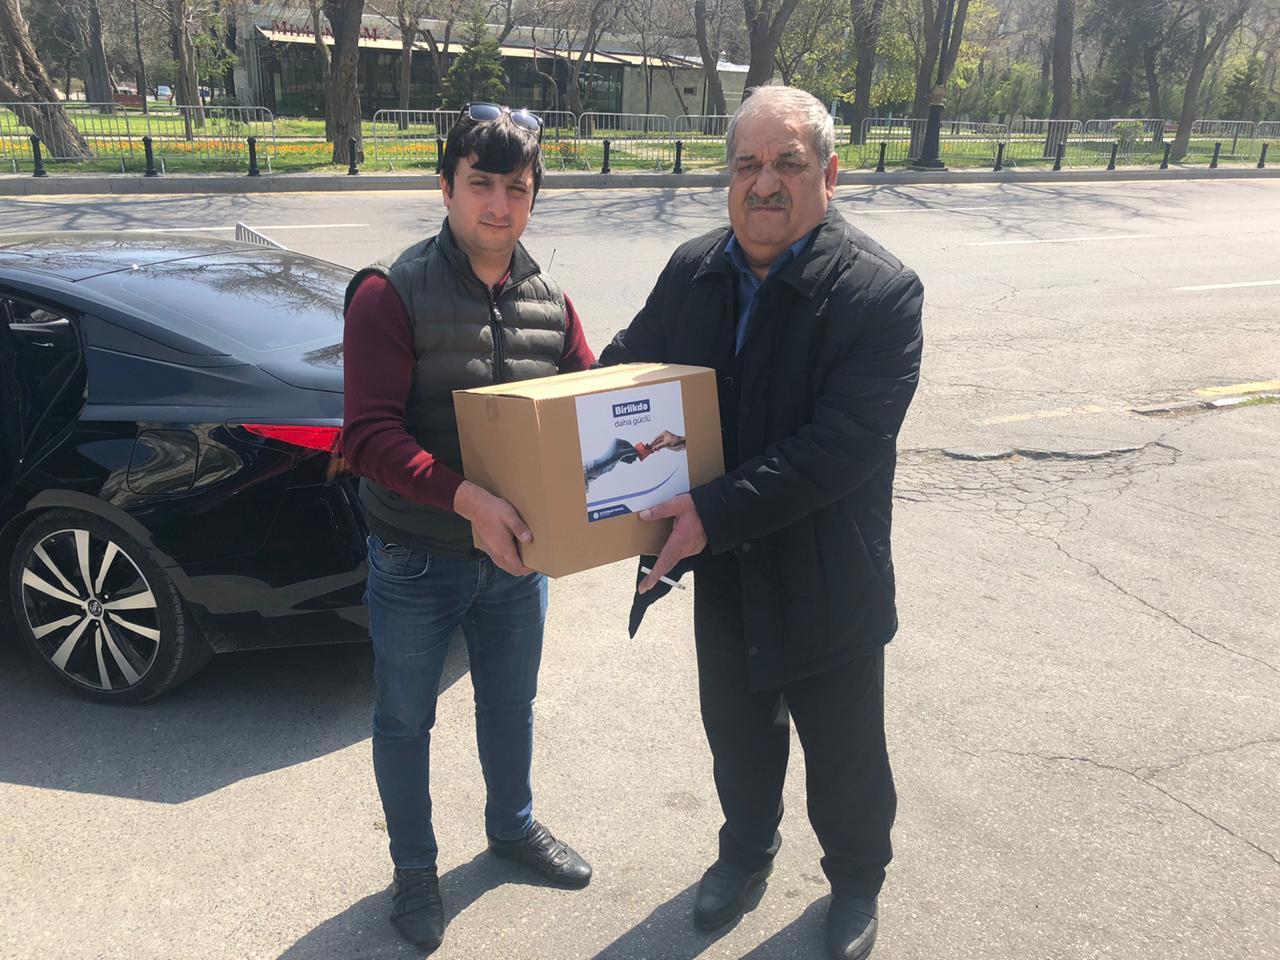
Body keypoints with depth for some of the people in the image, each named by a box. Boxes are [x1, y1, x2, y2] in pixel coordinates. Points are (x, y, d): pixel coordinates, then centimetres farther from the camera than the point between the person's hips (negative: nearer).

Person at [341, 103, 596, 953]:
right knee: (406, 721, 14)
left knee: (512, 703, 23)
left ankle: (513, 825, 49)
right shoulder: (392, 293, -16)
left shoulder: (548, 301, 1)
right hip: (416, 560, -4)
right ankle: (415, 868, 37)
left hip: (517, 553, 5)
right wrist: (465, 497, -37)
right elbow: (369, 434, -24)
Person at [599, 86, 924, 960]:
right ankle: (748, 852, 51)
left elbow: (845, 444, -27)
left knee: (845, 752, 16)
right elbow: (629, 365, 8)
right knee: (738, 731, 24)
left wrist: (716, 512, -31)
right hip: (723, 571, 5)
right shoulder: (692, 271, -2)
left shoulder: (882, 292, -19)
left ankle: (857, 881, 44)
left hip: (827, 582, -4)